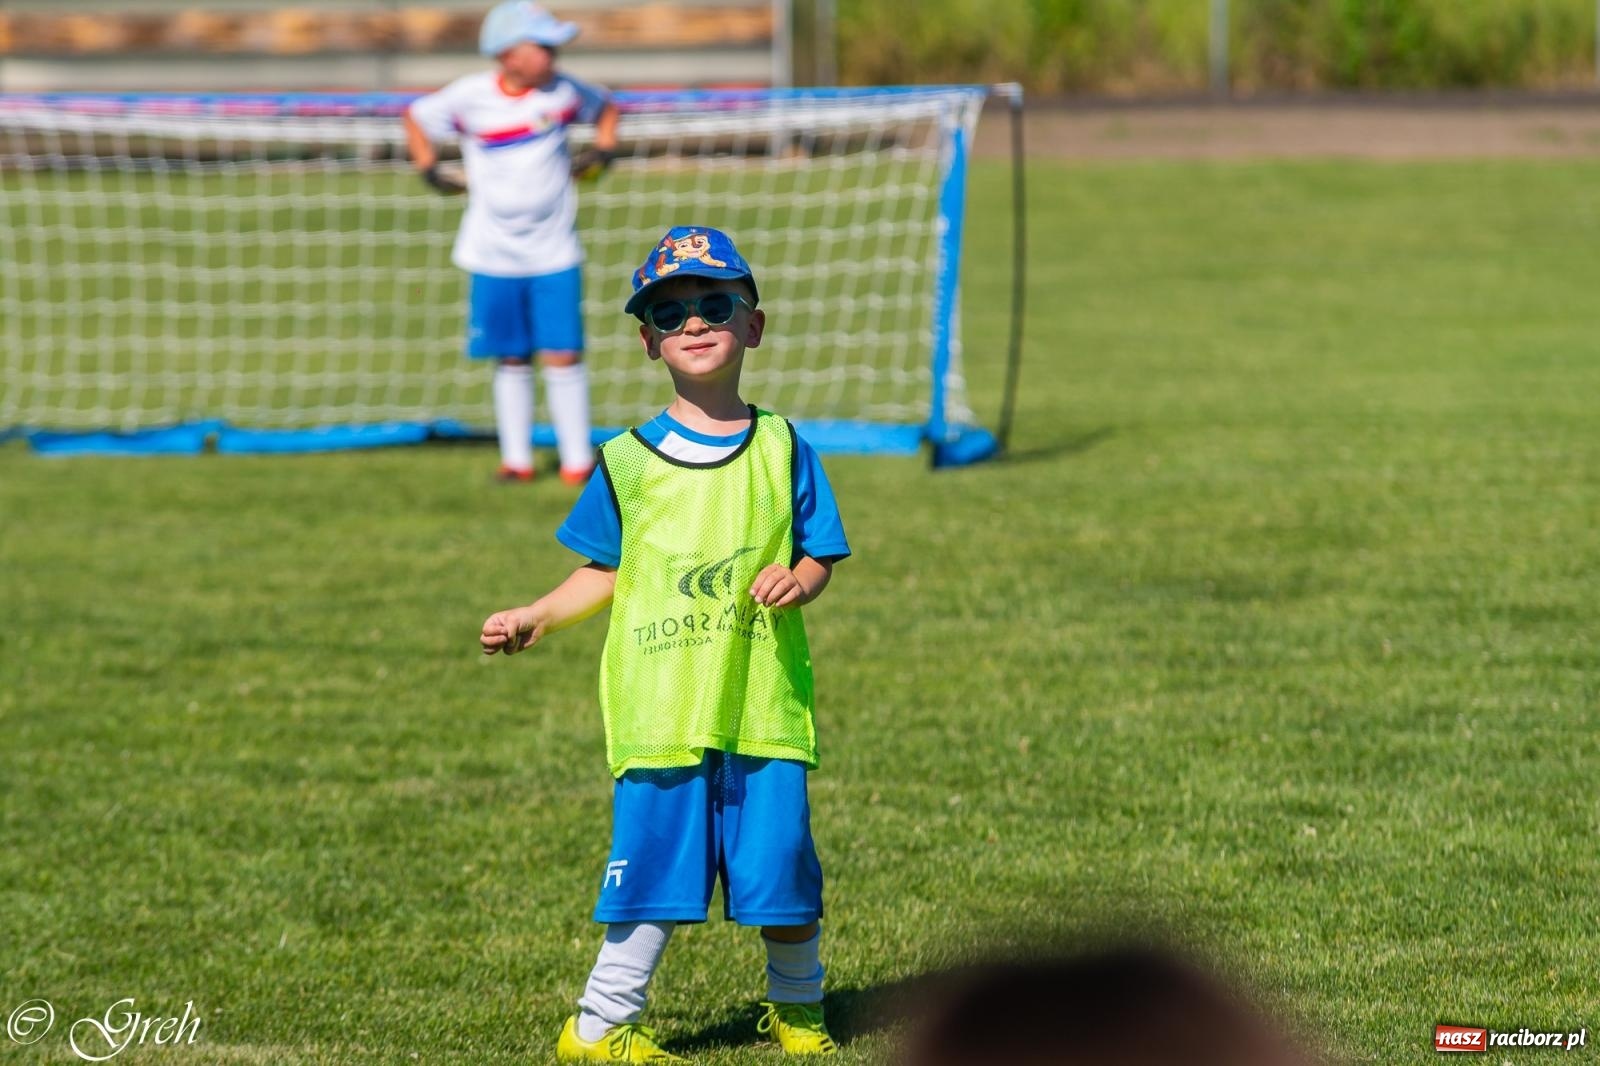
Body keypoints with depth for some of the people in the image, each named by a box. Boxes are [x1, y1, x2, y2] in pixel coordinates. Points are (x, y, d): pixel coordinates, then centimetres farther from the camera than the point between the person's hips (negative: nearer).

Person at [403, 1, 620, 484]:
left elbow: (605, 108, 17)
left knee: (563, 355, -4)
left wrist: (601, 151, 2)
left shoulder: (561, 90, -3)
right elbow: (416, 118, 9)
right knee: (512, 360, 6)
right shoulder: (469, 97, -8)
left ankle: (577, 461, 3)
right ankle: (516, 459, 17)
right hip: (494, 257, 0)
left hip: (554, 256, 0)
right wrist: (430, 170, -1)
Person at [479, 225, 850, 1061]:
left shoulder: (780, 449, 6)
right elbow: (604, 574, 13)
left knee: (780, 859, 3)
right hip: (661, 706, -1)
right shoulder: (628, 461, 5)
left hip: (763, 704, 1)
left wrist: (798, 579, -14)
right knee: (656, 866, -2)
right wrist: (537, 618, 1)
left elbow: (819, 554, 7)